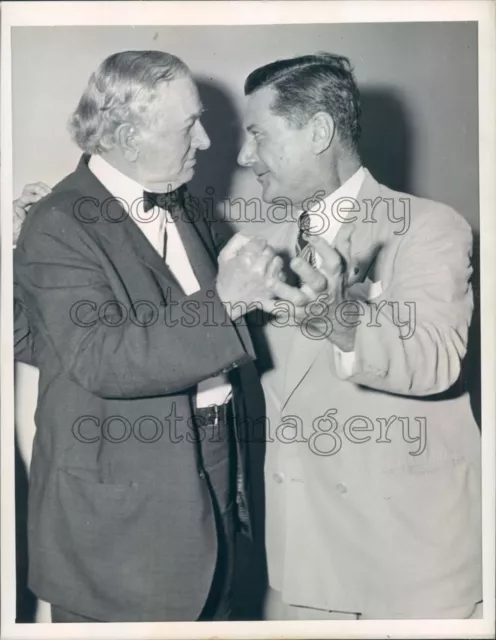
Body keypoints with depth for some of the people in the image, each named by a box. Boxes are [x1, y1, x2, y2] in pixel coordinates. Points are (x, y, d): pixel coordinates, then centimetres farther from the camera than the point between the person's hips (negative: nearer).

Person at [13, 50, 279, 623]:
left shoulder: (179, 208, 10)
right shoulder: (58, 226, -15)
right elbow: (101, 358, -27)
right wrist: (222, 303, -28)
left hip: (210, 486, 8)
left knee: (211, 612, 18)